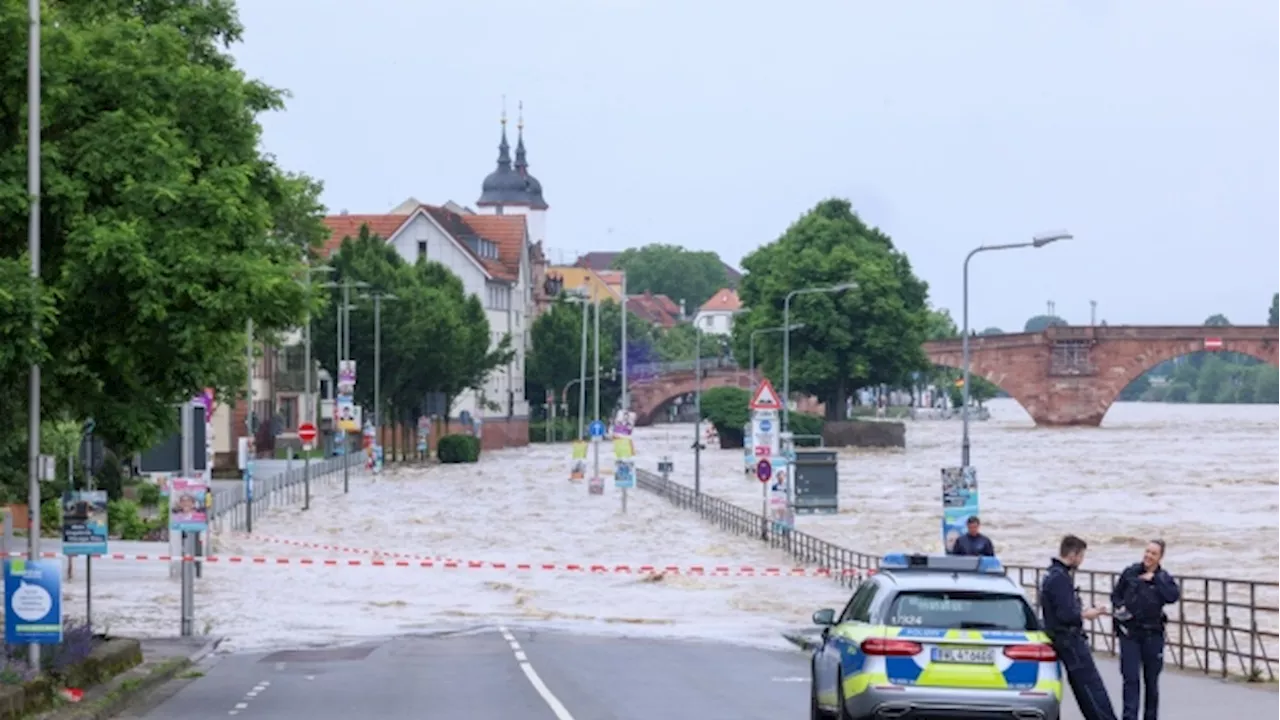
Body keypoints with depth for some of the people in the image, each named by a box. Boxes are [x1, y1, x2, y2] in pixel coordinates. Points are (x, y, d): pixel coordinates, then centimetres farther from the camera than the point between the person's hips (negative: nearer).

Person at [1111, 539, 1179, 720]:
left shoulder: (1164, 578, 0)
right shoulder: (1130, 573, 0)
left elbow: (1173, 596, -20)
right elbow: (1116, 595, 11)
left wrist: (1154, 580, -19)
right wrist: (1119, 607, -8)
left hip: (1153, 634, 1)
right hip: (1129, 632, -1)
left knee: (1151, 680, 10)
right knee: (1131, 678, -8)